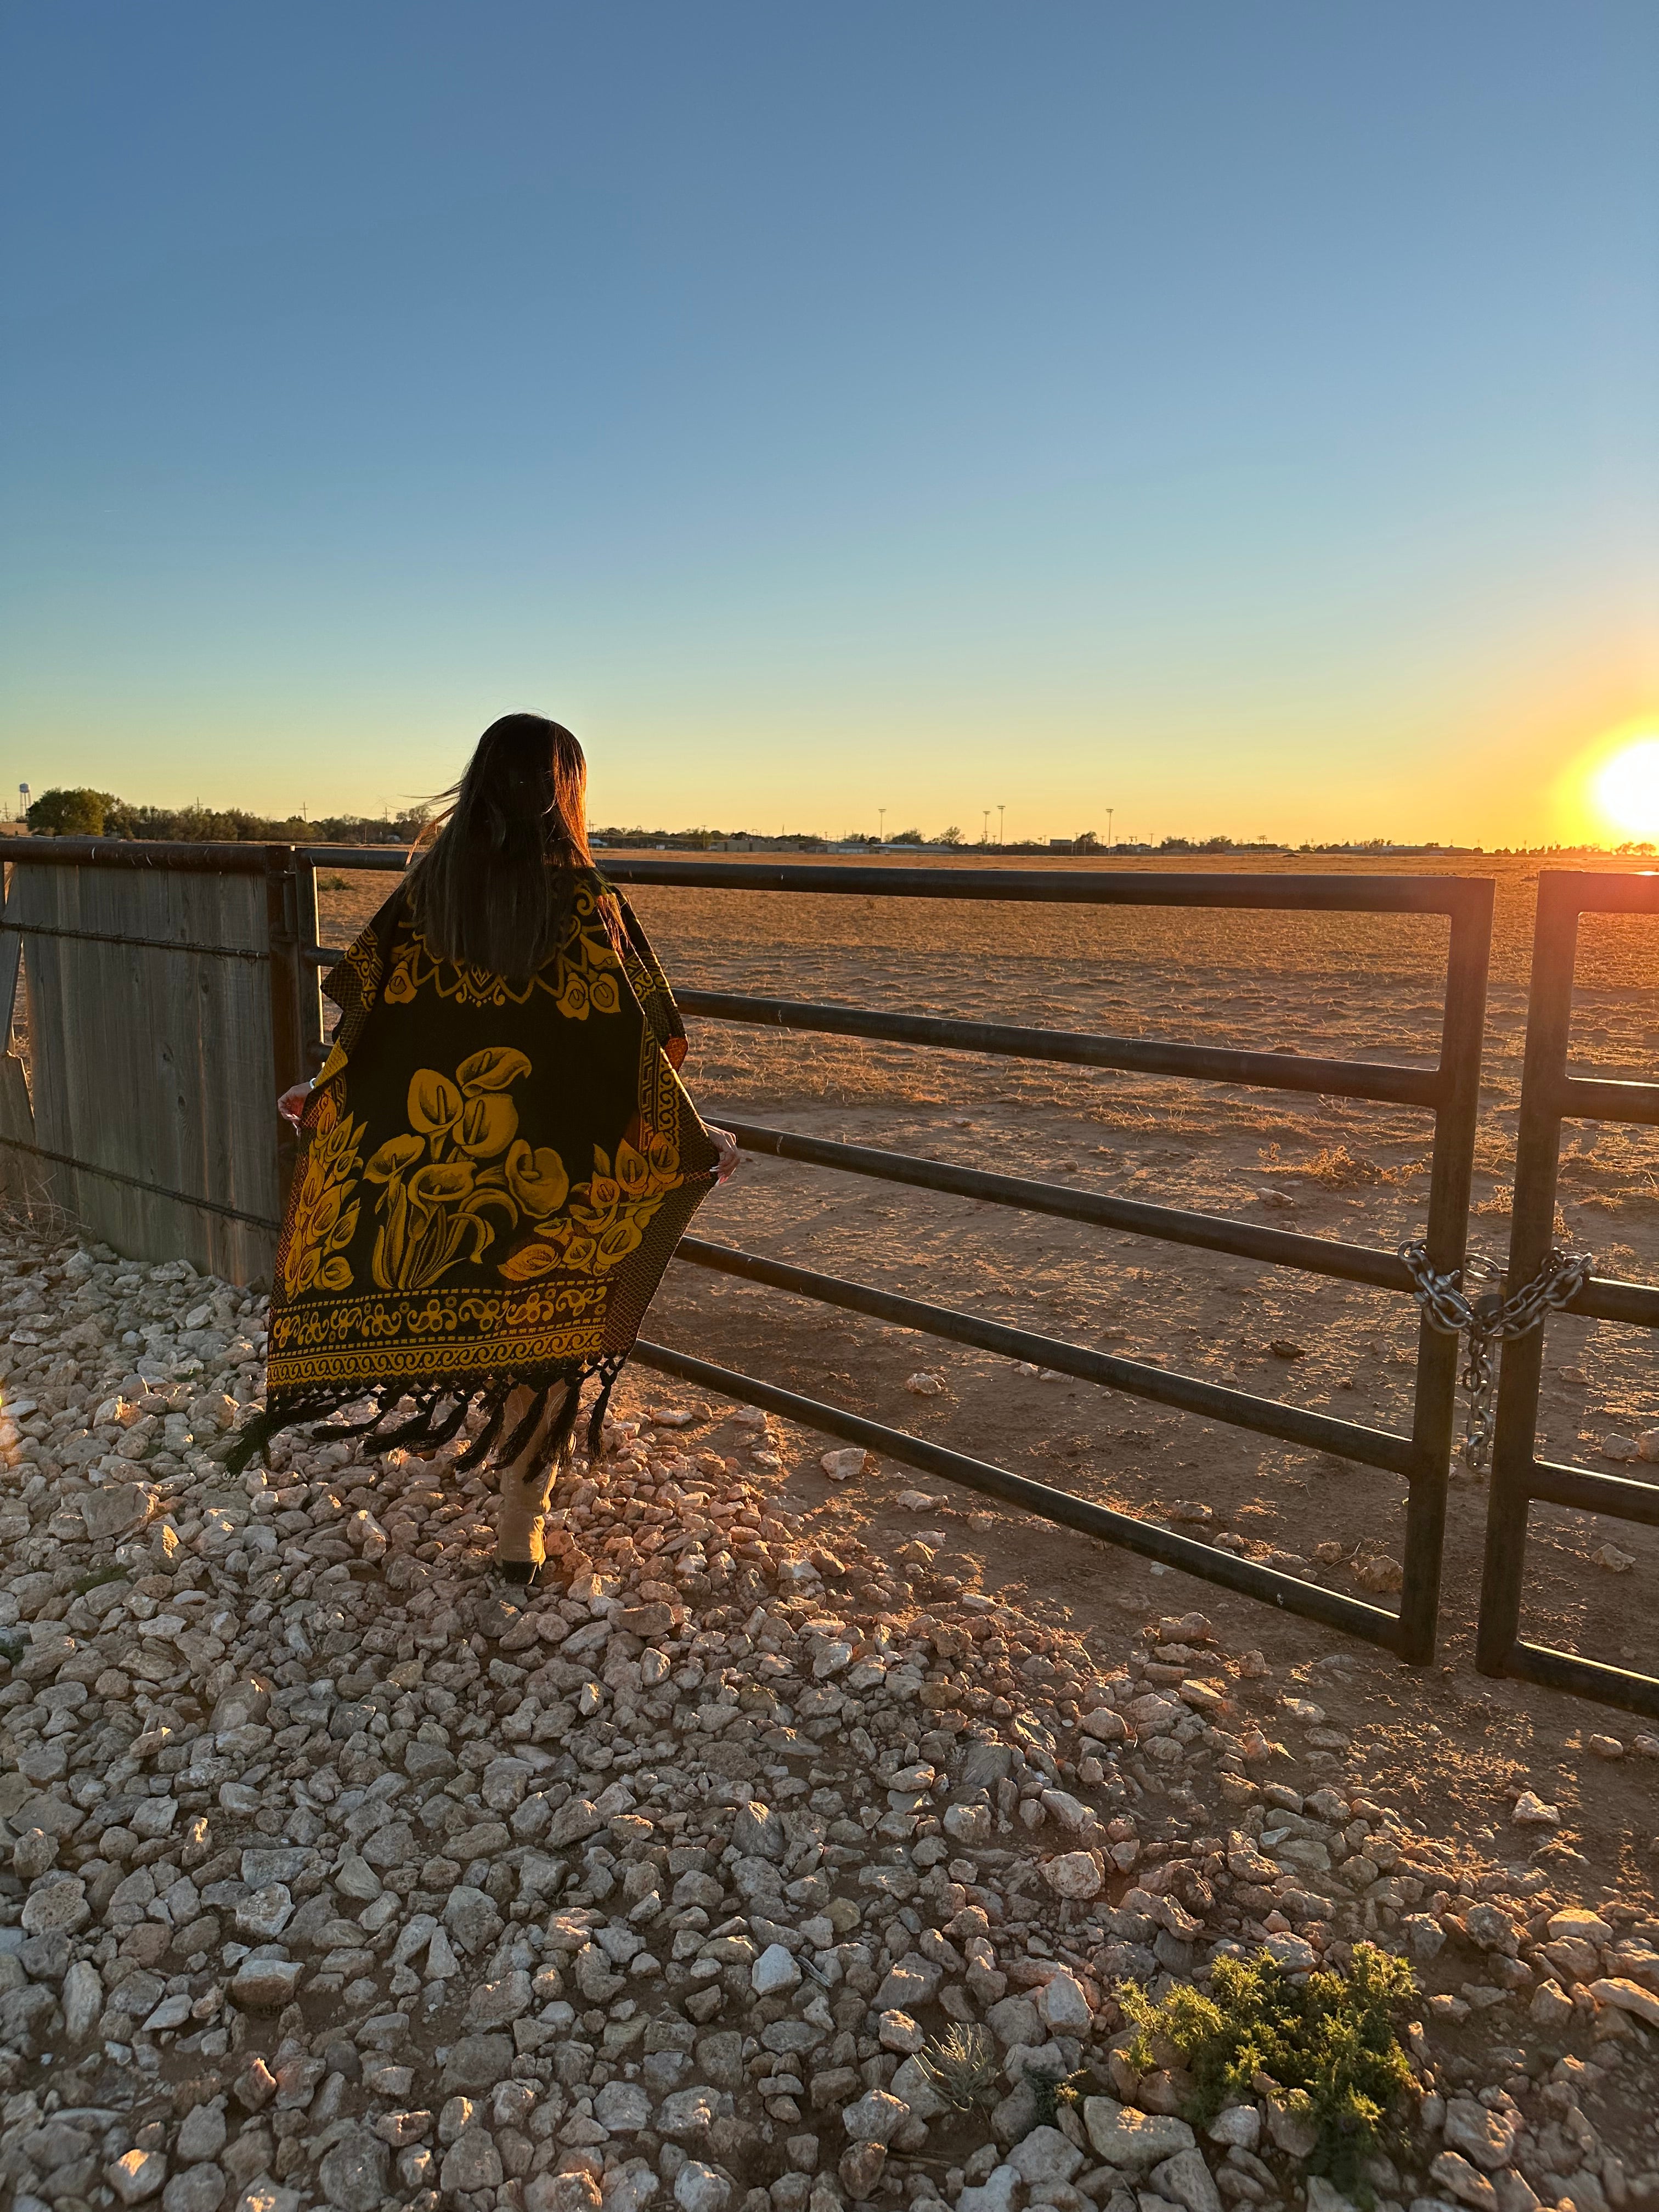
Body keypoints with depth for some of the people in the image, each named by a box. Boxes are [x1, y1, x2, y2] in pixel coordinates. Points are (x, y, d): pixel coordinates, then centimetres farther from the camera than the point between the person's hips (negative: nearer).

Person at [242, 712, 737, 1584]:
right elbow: (638, 1049, -11)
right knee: (540, 1331, 11)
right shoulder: (586, 904, -13)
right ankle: (521, 1532, 22)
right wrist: (697, 1141, 0)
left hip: (429, 1154, 3)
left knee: (447, 1309, 22)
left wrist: (320, 1094, 16)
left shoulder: (426, 888, -4)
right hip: (549, 1173, -2)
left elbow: (366, 1010, -1)